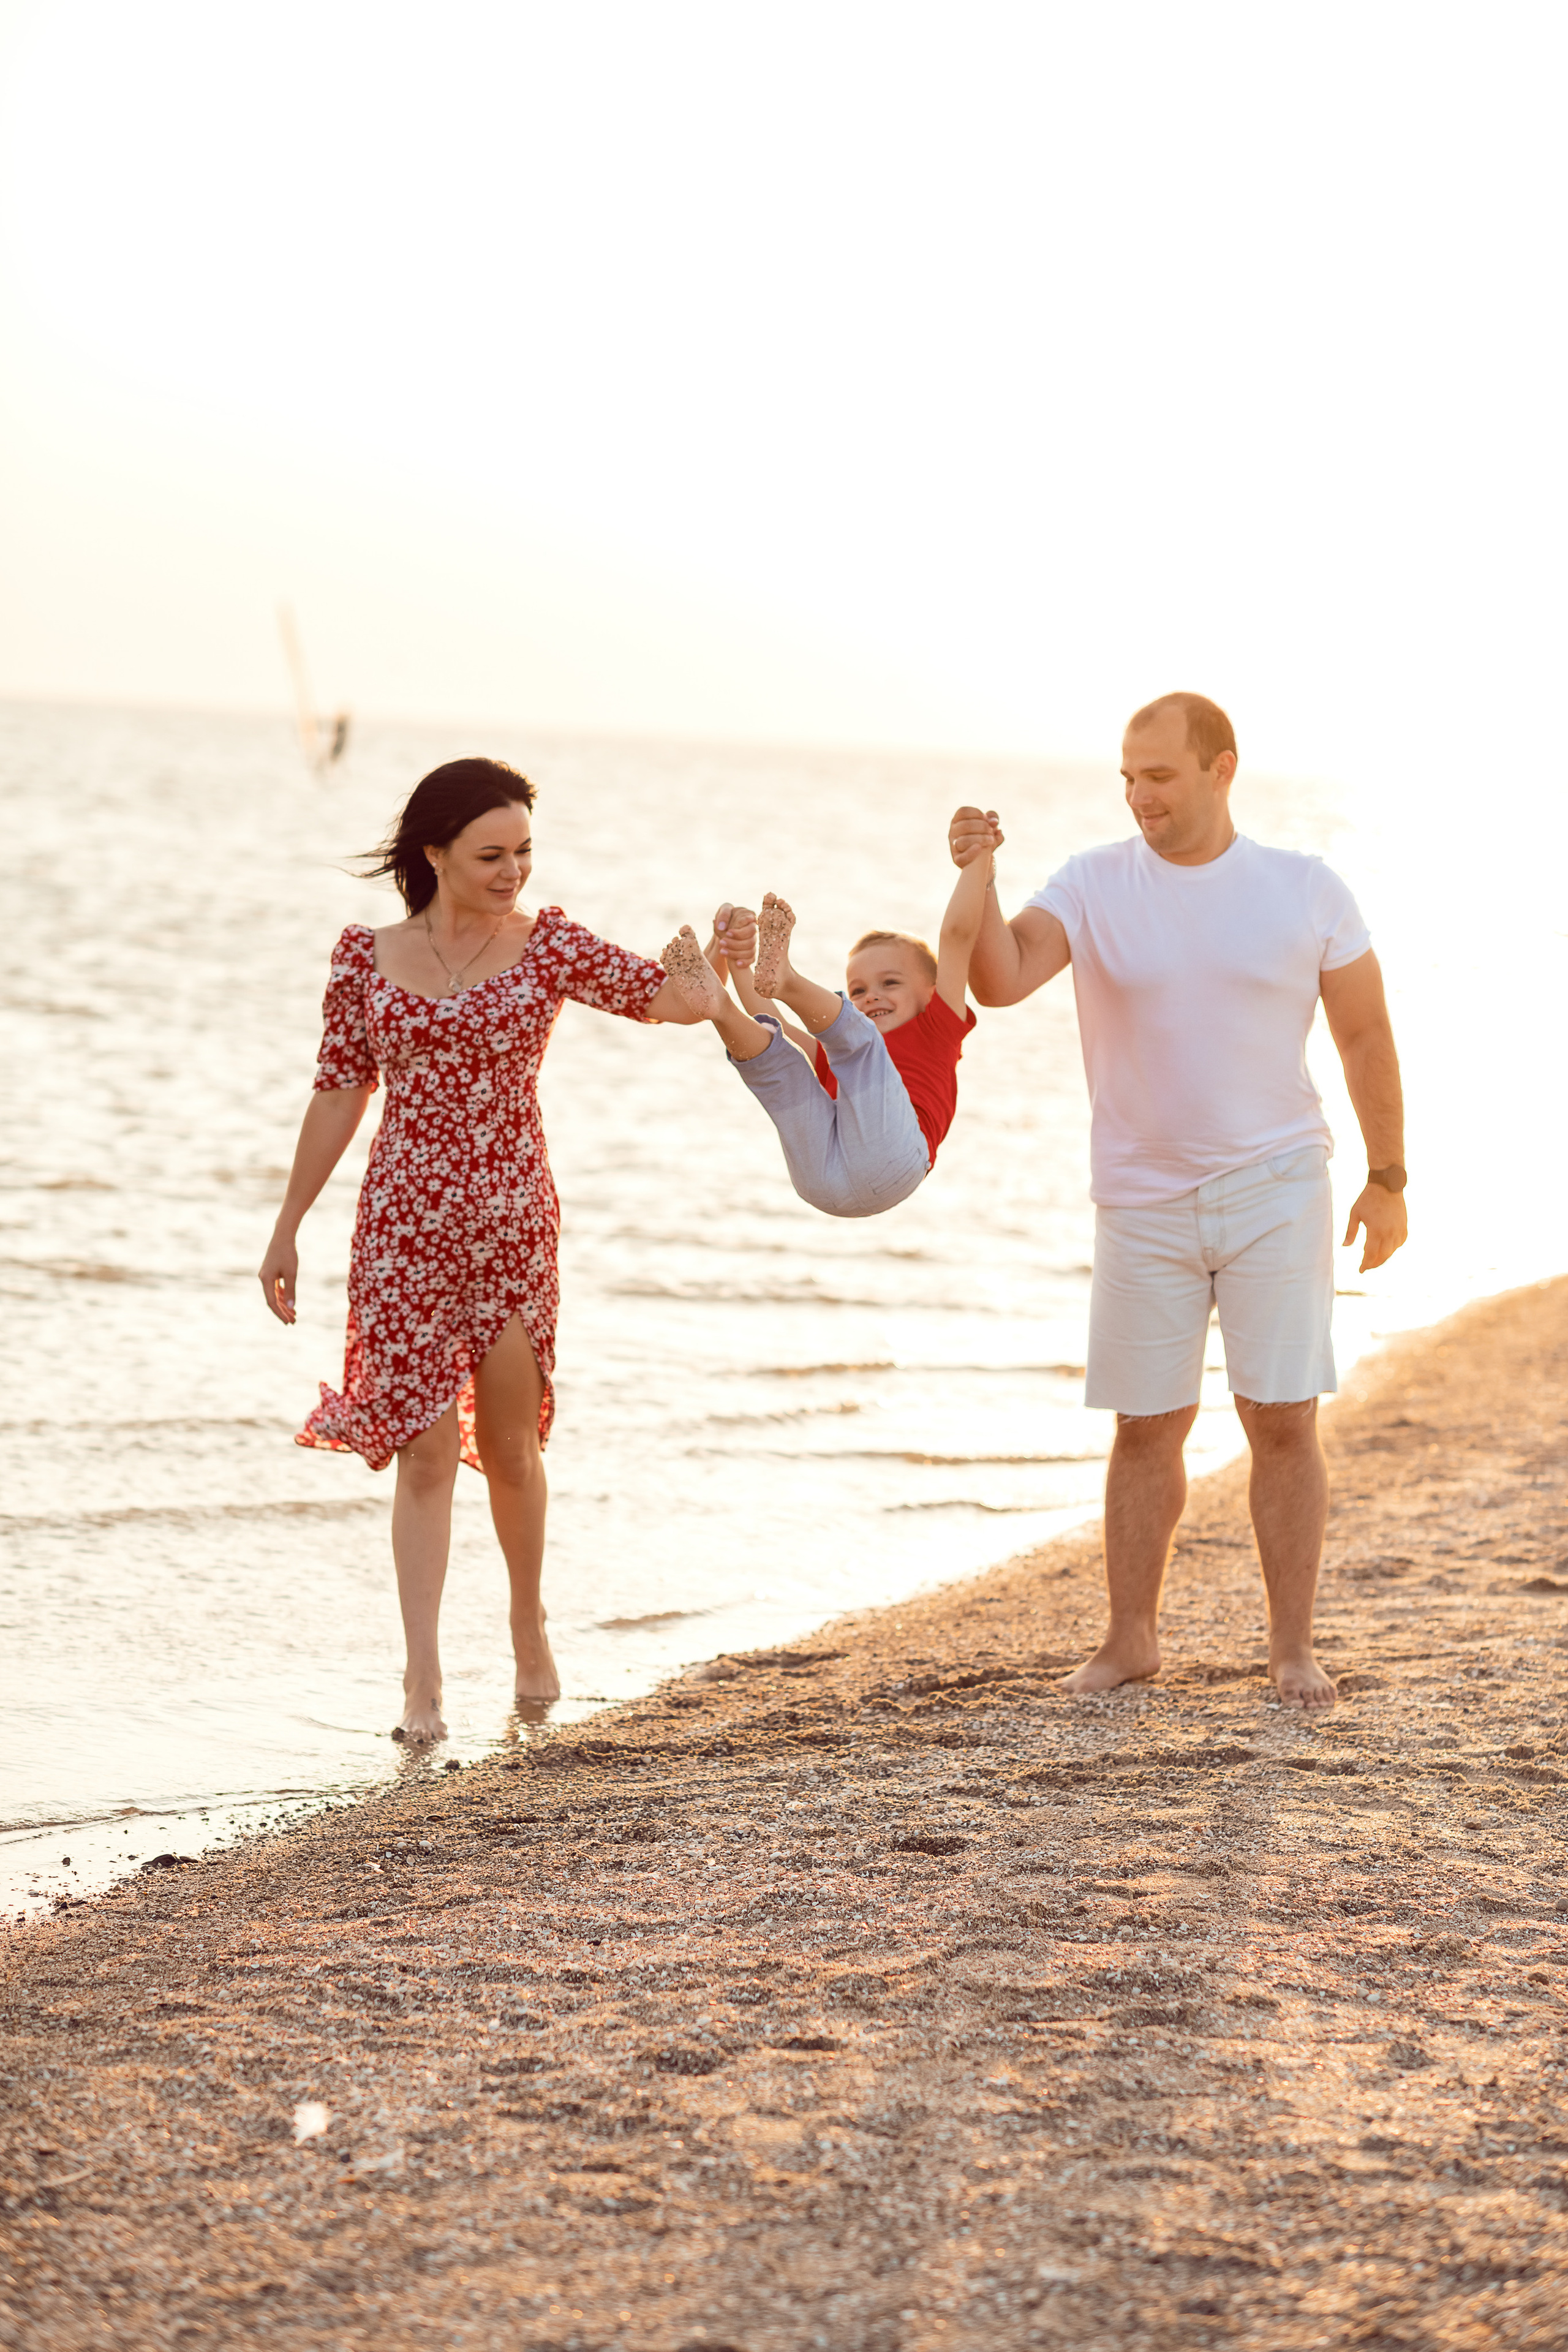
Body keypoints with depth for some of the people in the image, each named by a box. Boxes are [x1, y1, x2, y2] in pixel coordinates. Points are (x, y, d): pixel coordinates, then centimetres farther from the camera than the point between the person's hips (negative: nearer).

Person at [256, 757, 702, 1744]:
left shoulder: (548, 946, 0)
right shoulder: (368, 957, 2)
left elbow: (677, 997, -7)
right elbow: (340, 1093, 7)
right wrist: (288, 1230, 8)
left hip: (514, 1220, 0)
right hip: (405, 1222, 0)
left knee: (510, 1441, 10)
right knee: (426, 1445, -6)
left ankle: (530, 1623, 34)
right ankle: (423, 1677, -3)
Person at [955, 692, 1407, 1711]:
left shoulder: (1308, 891, -3)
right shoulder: (1094, 885, -5)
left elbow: (1366, 1033, 4)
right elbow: (1000, 979, -19)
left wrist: (1388, 1178, 4)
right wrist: (977, 877, -35)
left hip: (1275, 1189, -1)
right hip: (1145, 1204, 1)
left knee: (1284, 1420, -3)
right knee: (1147, 1428, 8)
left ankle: (1294, 1649, 6)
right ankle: (1131, 1638, 20)